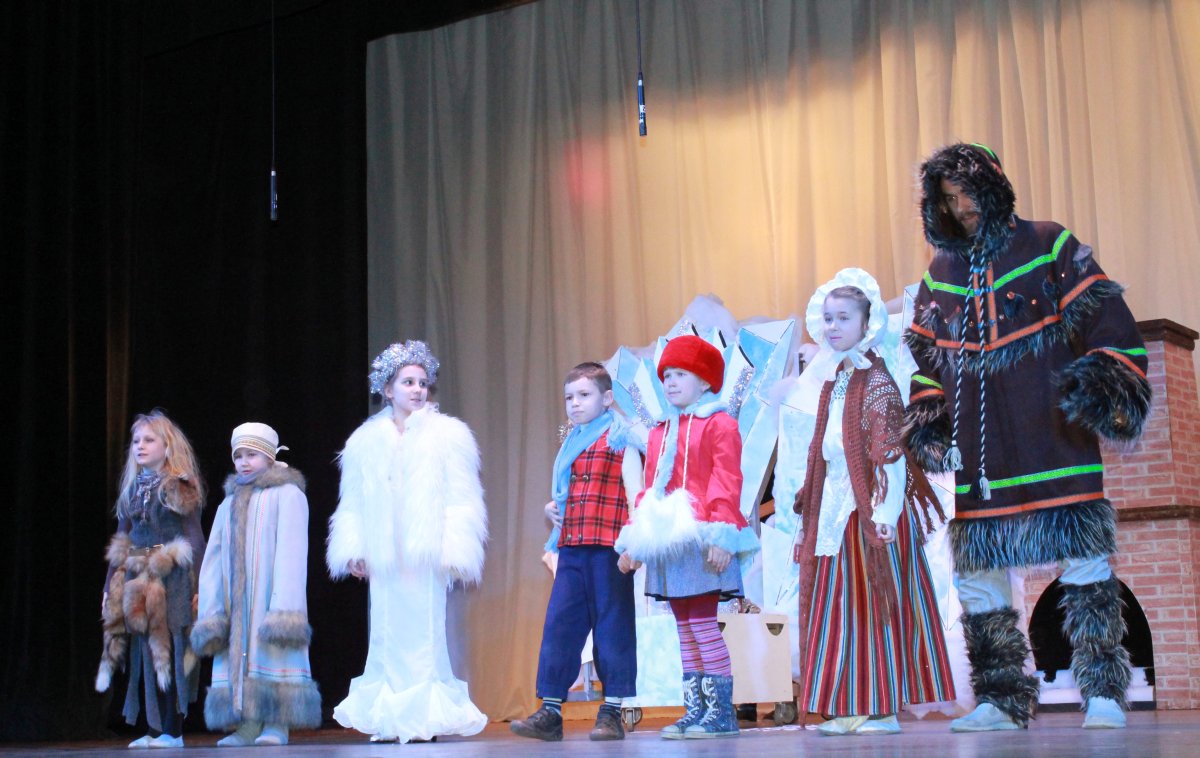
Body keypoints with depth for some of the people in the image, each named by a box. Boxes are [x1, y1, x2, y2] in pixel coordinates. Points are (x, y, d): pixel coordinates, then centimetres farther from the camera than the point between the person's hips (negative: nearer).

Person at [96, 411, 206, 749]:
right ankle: (154, 730, 12)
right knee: (142, 655, 5)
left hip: (171, 580, -6)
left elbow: (195, 538, -7)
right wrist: (110, 587, 14)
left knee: (168, 652, -6)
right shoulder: (133, 489, 15)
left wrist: (202, 587, -13)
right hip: (137, 581, 6)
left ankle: (173, 731, 0)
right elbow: (120, 543, 17)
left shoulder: (179, 488, -3)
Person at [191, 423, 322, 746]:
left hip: (271, 598, -6)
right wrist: (210, 615, 3)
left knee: (274, 655, -10)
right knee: (238, 653, 0)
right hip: (235, 604, 6)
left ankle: (277, 724, -6)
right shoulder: (229, 505, 21)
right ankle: (248, 725, 3)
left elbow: (292, 555, -9)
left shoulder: (287, 495, 2)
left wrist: (285, 610, -19)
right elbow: (212, 563, 14)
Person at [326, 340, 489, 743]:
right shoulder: (366, 440, 11)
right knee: (387, 633, 5)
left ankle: (423, 718, 1)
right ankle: (389, 720, 11)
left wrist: (454, 552, -9)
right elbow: (354, 502, 12)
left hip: (425, 554, -3)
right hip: (383, 556, 3)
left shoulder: (447, 434, 3)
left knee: (424, 632, -4)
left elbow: (461, 500, -2)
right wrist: (354, 550, 3)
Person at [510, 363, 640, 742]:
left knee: (612, 625, 0)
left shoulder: (620, 436, 0)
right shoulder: (571, 443, 20)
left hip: (608, 546, -6)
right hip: (571, 547, 6)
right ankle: (550, 711, 5)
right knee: (559, 623, 2)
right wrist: (552, 506, 13)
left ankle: (612, 714, 5)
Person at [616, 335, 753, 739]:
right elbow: (649, 489, 21)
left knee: (702, 622, -9)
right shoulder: (659, 433, 19)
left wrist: (722, 536, -20)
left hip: (699, 542, -8)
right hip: (667, 542, 8)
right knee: (685, 626, 9)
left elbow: (726, 483, -11)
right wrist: (632, 540, 16)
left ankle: (721, 711, -3)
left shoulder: (719, 424, -2)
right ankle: (695, 709, 13)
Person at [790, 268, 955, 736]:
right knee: (841, 607, 8)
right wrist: (811, 512, 14)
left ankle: (885, 708, 2)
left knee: (877, 605, -4)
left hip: (871, 511, -8)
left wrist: (883, 517, -21)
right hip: (836, 513, 8)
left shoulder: (876, 382, -9)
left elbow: (891, 456, -15)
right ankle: (851, 708, 14)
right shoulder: (831, 382, 14)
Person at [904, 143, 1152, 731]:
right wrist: (926, 412, 8)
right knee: (977, 572, 3)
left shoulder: (1049, 248, 3)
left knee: (1085, 561, -4)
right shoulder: (941, 271, 15)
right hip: (980, 457, 4)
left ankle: (1103, 692, 4)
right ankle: (1002, 699, 12)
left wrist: (1105, 383, -16)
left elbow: (1108, 322, -2)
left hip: (1054, 439, -4)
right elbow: (924, 352, 22)